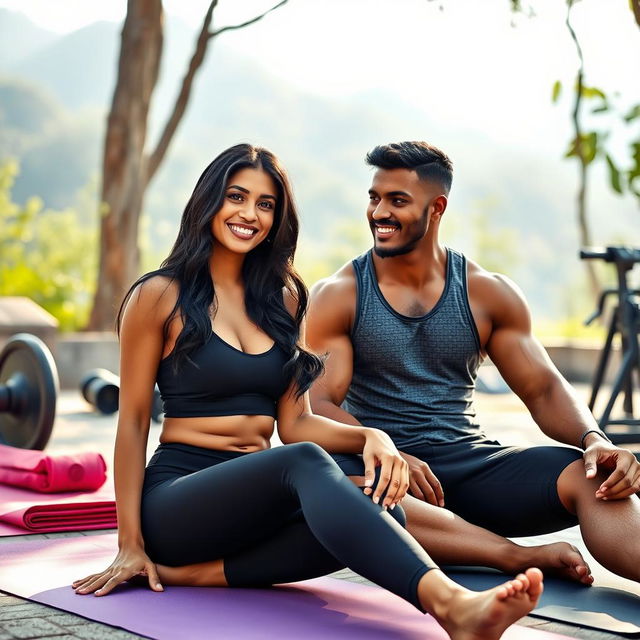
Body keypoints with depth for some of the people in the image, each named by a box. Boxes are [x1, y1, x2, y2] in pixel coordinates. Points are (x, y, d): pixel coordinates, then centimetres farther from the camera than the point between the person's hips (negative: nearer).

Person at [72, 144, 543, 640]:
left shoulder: (282, 298, 15)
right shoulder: (160, 296, 0)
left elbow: (294, 422, 11)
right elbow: (133, 421, -2)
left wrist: (370, 436, -10)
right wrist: (130, 544, -9)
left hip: (258, 498, 5)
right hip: (178, 497, -5)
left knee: (381, 509, -27)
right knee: (304, 463, -37)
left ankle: (203, 571, -26)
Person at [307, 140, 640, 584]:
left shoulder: (488, 294, 8)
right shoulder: (338, 296, 2)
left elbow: (544, 389, 5)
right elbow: (320, 403, -6)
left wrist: (594, 441, -18)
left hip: (470, 462, 2)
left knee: (590, 477, -26)